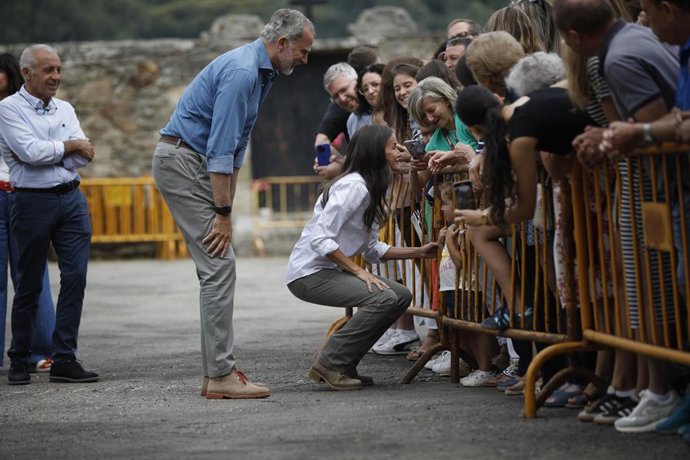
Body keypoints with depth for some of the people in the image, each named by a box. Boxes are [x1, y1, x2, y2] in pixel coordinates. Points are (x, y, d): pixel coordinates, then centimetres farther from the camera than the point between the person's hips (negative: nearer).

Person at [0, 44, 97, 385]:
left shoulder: (65, 109, 14)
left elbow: (84, 158, 2)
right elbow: (31, 152, -16)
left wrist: (45, 153, -9)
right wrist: (69, 146, -3)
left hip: (71, 199, 5)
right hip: (33, 201, -5)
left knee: (75, 277, -4)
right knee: (29, 286, 2)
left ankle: (64, 359, -1)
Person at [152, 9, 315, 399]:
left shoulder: (262, 72, 13)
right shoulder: (241, 72, -19)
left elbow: (237, 144, 18)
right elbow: (221, 149, -22)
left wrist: (227, 205, 14)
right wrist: (224, 213, -20)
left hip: (192, 164, 10)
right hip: (182, 162, -10)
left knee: (218, 268, 9)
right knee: (219, 265, -12)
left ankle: (218, 371, 12)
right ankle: (221, 375, -11)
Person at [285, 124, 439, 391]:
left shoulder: (370, 189, 13)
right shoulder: (353, 186, -19)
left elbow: (373, 249, 15)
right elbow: (320, 239, -25)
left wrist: (419, 252, 9)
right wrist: (358, 271, -21)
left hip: (331, 270, 10)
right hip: (309, 272, -10)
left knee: (401, 296, 2)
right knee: (384, 298, -24)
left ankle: (344, 364, 7)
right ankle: (330, 364, -13)